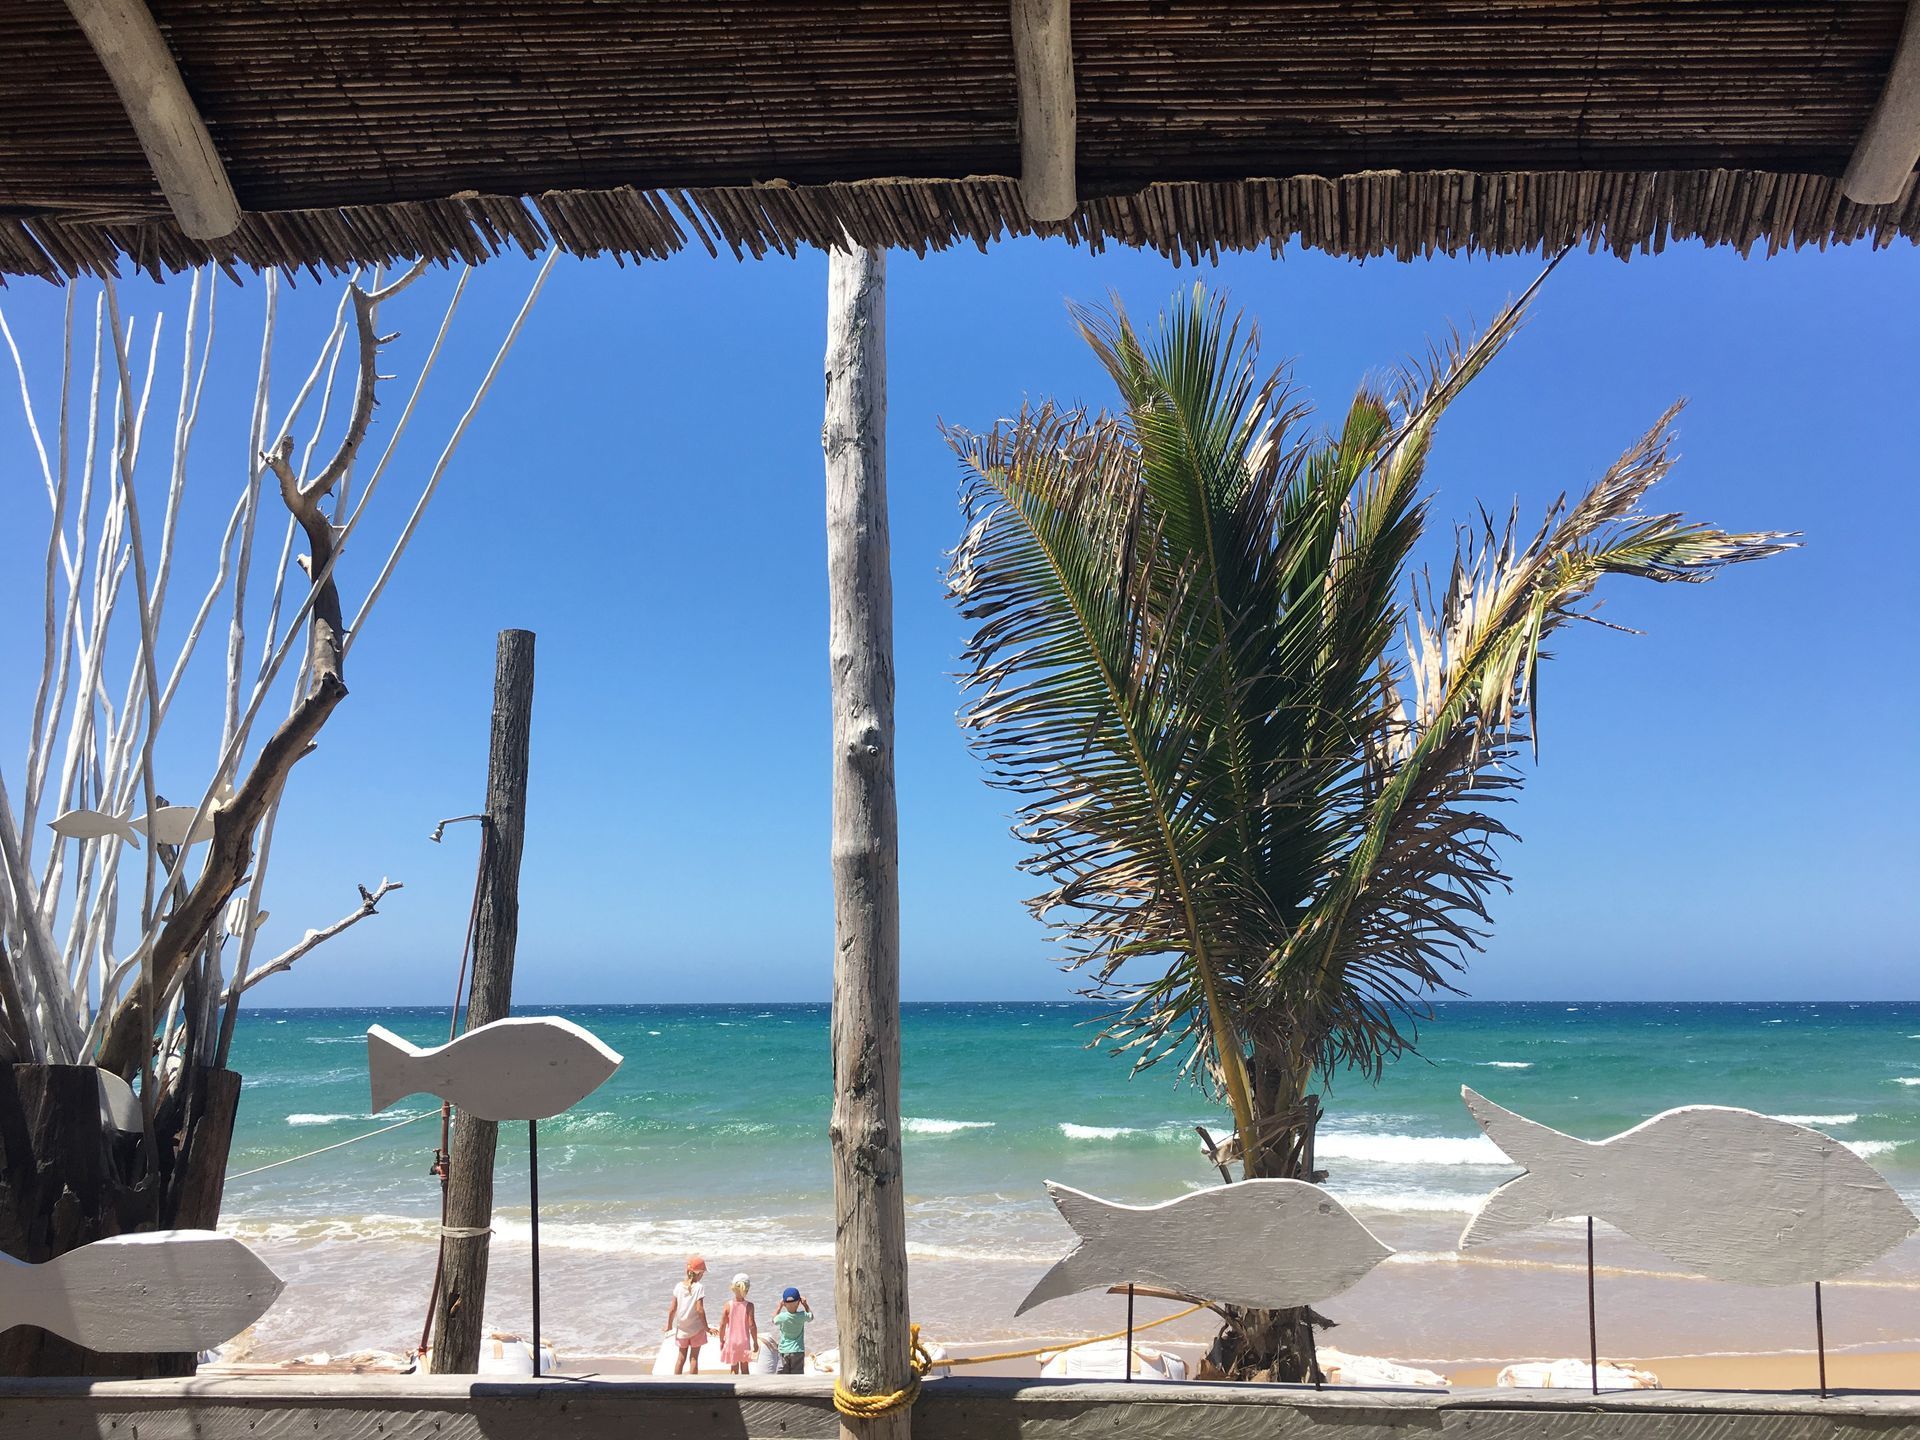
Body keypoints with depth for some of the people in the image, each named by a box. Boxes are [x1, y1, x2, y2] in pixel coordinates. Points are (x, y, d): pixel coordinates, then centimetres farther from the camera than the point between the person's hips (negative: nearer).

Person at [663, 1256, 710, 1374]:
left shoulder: (679, 1286, -4)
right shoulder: (699, 1287, -15)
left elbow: (672, 1309, -2)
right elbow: (699, 1309, -19)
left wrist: (669, 1325, 11)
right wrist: (706, 1326, -11)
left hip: (682, 1328, 4)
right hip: (696, 1328, -3)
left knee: (681, 1357, 16)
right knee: (693, 1358, 7)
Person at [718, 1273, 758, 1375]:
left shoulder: (728, 1305, -8)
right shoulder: (749, 1305, -12)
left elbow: (722, 1325, -6)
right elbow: (752, 1325, -13)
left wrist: (721, 1340, 7)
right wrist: (755, 1342, -2)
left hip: (731, 1341, 1)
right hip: (744, 1341, -1)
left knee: (734, 1368, 12)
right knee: (745, 1368, 13)